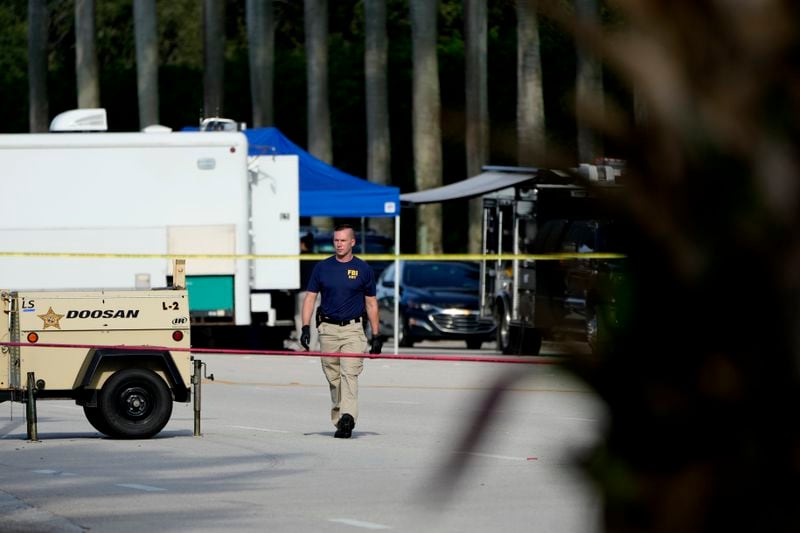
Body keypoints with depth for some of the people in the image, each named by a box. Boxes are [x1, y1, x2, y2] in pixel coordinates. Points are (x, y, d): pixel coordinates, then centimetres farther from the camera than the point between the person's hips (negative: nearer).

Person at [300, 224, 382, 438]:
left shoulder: (363, 269, 4)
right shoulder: (322, 267, 7)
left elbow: (371, 303, 9)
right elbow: (310, 298, 7)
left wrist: (376, 335, 5)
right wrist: (305, 327, -4)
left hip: (353, 329, -2)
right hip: (328, 329, 2)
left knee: (350, 373, -17)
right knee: (333, 378, 6)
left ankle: (348, 417, -27)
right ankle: (338, 421, 15)